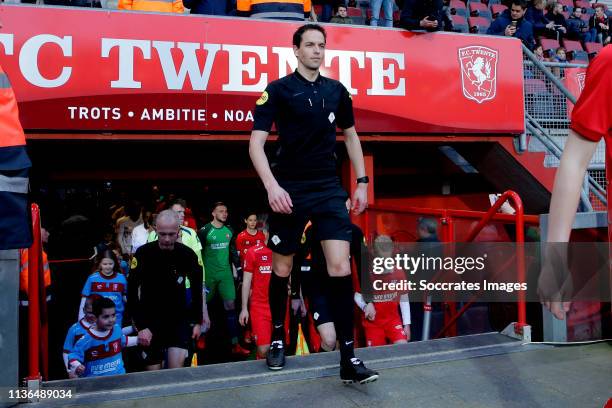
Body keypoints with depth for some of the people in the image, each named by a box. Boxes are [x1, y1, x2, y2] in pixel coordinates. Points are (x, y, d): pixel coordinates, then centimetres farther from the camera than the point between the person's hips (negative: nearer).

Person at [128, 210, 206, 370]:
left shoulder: (187, 254, -8)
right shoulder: (144, 253, -14)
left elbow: (196, 289, 5)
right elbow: (132, 292, -12)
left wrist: (197, 321, 7)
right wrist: (141, 326, -16)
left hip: (179, 319, 1)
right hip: (150, 320, -1)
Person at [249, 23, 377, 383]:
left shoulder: (336, 91, 9)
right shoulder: (279, 90, -3)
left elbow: (351, 136, 19)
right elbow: (256, 142, -9)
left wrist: (362, 182, 13)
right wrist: (272, 186, -23)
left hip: (329, 188, 2)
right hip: (290, 191, -2)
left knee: (341, 266, -10)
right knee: (282, 267, 9)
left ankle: (348, 358, -2)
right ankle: (278, 339, 32)